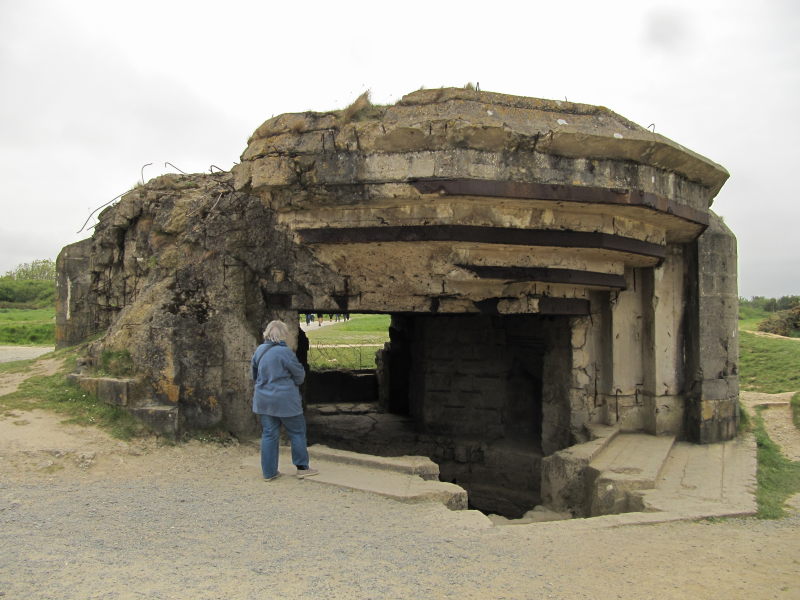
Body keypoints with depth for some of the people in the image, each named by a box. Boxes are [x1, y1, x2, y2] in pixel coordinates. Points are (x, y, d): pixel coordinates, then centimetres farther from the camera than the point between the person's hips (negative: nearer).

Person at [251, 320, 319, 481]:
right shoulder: (284, 352, -17)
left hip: (263, 399, 6)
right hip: (284, 400, -6)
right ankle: (302, 467, 16)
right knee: (297, 432, 9)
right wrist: (294, 383, 13)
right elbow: (299, 374, -8)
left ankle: (269, 472, 15)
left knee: (269, 434, 11)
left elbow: (255, 374, 16)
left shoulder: (259, 350, 3)